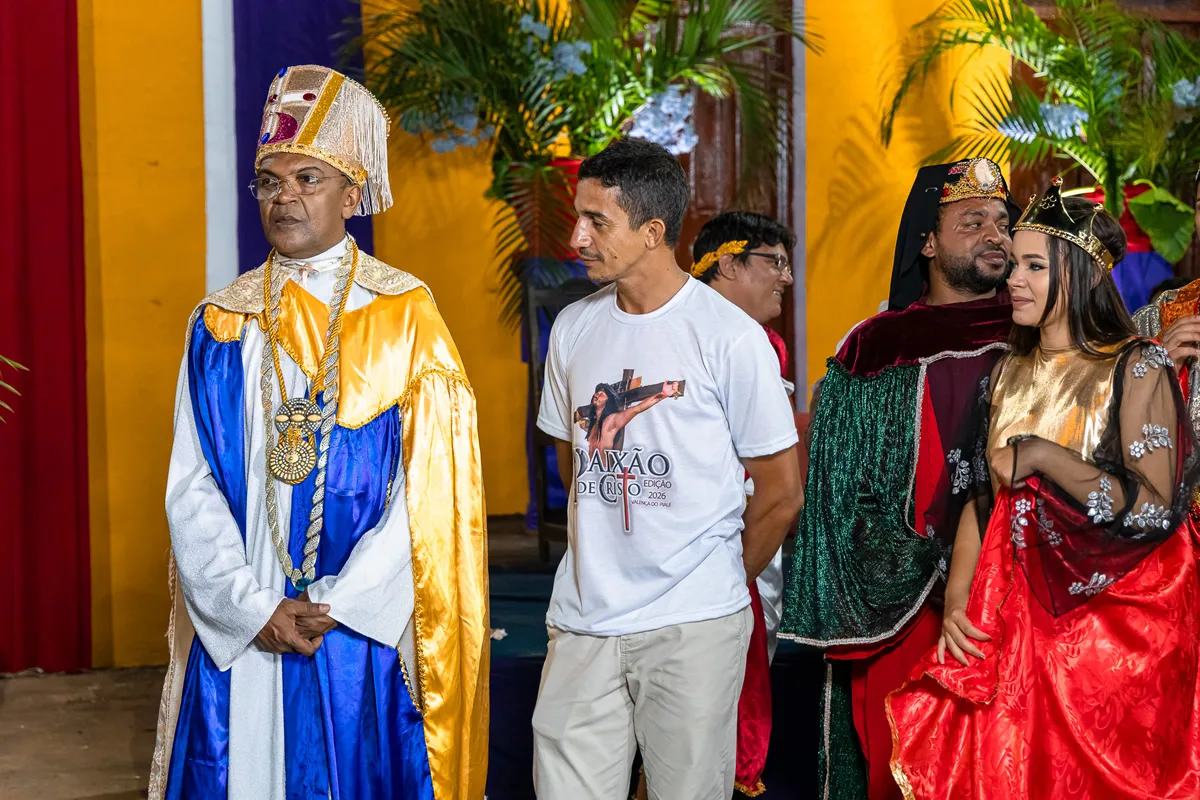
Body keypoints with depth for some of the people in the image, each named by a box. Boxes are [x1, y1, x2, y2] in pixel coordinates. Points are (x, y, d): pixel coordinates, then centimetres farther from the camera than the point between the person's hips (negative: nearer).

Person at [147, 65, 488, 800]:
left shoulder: (404, 315, -2)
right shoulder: (220, 325, 7)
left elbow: (432, 485, -6)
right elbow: (192, 488, 3)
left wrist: (340, 604, -11)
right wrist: (253, 607, -9)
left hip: (364, 625, -2)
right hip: (237, 630, 2)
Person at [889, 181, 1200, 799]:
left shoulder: (1137, 370, -8)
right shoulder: (1011, 374, 11)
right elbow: (982, 497, 11)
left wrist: (1044, 457, -19)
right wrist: (955, 603, 0)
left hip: (1118, 626, -5)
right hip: (1021, 623, 5)